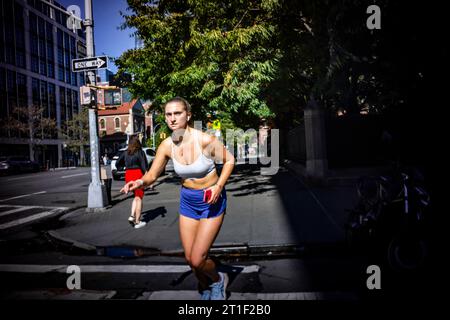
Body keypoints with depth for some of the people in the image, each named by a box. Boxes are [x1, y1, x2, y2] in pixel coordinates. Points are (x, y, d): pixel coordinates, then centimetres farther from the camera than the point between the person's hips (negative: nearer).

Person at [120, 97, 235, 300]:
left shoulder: (205, 140, -22)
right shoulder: (167, 146, -9)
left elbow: (229, 160, -8)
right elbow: (152, 175, -4)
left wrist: (219, 186, -21)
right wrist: (141, 182, -26)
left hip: (212, 200, -4)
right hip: (187, 201, 5)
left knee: (197, 260, -8)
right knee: (189, 259, 11)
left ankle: (218, 280, 27)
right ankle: (205, 290, 42)